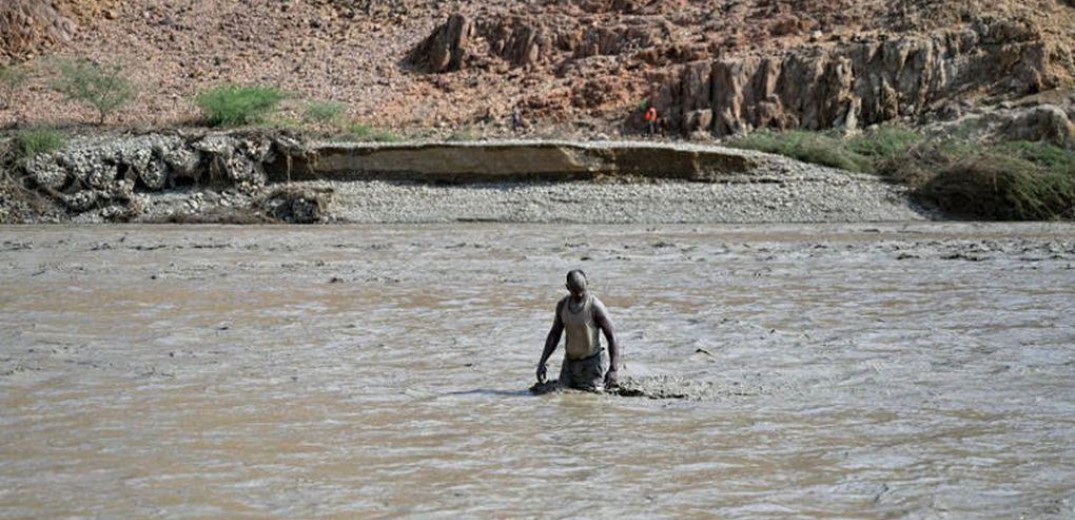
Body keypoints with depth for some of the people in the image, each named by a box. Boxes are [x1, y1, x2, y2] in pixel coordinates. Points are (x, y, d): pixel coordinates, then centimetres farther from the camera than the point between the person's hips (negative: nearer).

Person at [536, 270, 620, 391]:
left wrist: (613, 369, -25)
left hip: (591, 361, -5)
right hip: (570, 360, 5)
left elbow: (611, 337, -17)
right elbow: (554, 335, 10)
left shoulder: (595, 307, -18)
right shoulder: (562, 305, -1)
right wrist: (542, 362, 2)